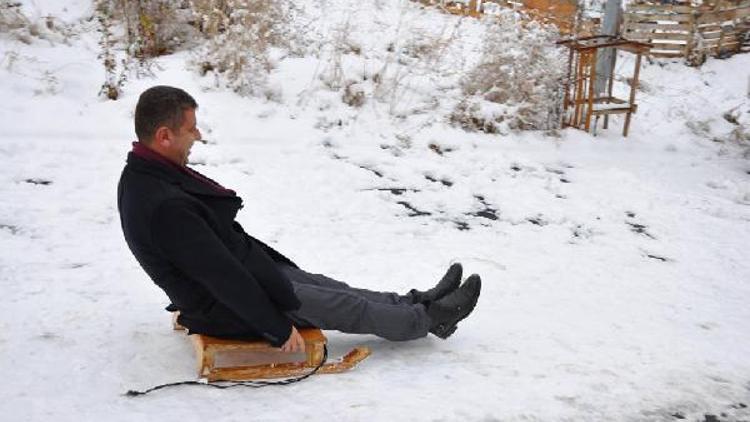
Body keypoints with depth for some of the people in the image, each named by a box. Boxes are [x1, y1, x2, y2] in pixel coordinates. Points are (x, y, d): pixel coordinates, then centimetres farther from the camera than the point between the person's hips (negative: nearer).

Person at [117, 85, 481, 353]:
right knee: (344, 306, 4)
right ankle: (429, 319, 23)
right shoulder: (165, 206, -34)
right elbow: (223, 278, -29)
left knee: (329, 287, 15)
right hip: (228, 309, -9)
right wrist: (279, 328, -20)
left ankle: (418, 304, 28)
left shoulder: (145, 176, 0)